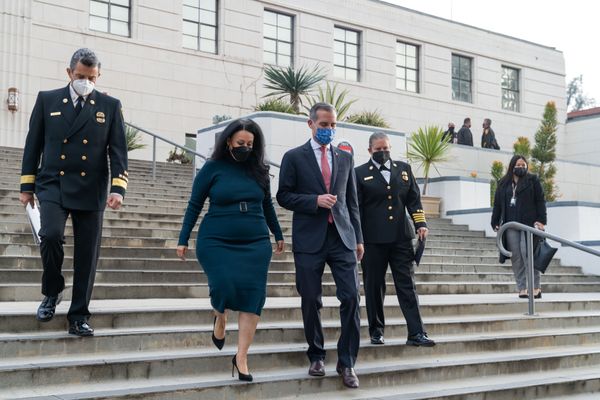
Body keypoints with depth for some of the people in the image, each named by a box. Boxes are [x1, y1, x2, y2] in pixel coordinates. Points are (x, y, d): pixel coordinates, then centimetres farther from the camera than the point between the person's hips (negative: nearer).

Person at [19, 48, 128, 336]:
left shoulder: (110, 106, 7)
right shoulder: (47, 100, 7)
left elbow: (118, 150, 2)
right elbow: (33, 145, 9)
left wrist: (118, 188, -10)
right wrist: (27, 186, 6)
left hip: (90, 191, 1)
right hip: (52, 186, 0)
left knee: (87, 256, 1)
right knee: (51, 236, -22)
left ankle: (79, 317, 13)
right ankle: (52, 292, 5)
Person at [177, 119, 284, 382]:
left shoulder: (259, 170, 6)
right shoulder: (213, 168, -2)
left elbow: (267, 204, 17)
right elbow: (194, 205, 1)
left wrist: (278, 235, 21)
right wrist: (183, 240, -1)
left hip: (255, 244, 3)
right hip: (217, 243, -3)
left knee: (252, 296, -5)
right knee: (225, 287, -15)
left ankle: (241, 357, 4)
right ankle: (219, 318, 23)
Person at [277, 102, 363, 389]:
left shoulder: (345, 158, 13)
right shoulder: (294, 157, 3)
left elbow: (352, 201, 15)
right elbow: (284, 196, 0)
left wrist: (359, 238, 11)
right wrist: (315, 200, -14)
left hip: (342, 237, 2)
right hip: (310, 239, -2)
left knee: (351, 297, -7)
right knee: (311, 301, 4)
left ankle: (347, 362, 4)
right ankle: (316, 356, 23)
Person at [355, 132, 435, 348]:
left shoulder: (404, 169, 13)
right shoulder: (360, 173, 4)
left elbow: (414, 199, 13)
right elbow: (355, 208, 1)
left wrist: (420, 223, 0)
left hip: (401, 237, 2)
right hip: (373, 240, -2)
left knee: (407, 285, -1)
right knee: (374, 287, 5)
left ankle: (416, 333, -2)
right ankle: (376, 331, 17)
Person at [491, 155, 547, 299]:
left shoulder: (532, 180, 8)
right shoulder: (503, 184, 16)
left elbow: (540, 201, 2)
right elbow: (497, 204, 17)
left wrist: (541, 220, -7)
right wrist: (495, 223, 10)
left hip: (528, 223, -3)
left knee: (527, 253, -11)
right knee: (516, 257, -2)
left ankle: (535, 287, -5)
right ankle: (522, 288, 1)